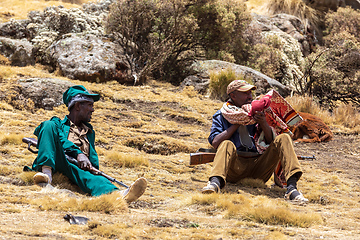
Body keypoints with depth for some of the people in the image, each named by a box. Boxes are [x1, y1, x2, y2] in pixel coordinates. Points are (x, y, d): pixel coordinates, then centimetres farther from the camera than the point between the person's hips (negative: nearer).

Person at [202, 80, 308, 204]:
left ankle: (291, 188, -32)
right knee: (227, 145, -31)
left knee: (283, 138, -14)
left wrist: (263, 123, -11)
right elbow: (215, 143, -6)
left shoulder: (256, 111, 19)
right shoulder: (221, 116, 12)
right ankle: (215, 183, -59)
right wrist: (238, 123, -7)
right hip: (235, 167, -3)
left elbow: (271, 141, 9)